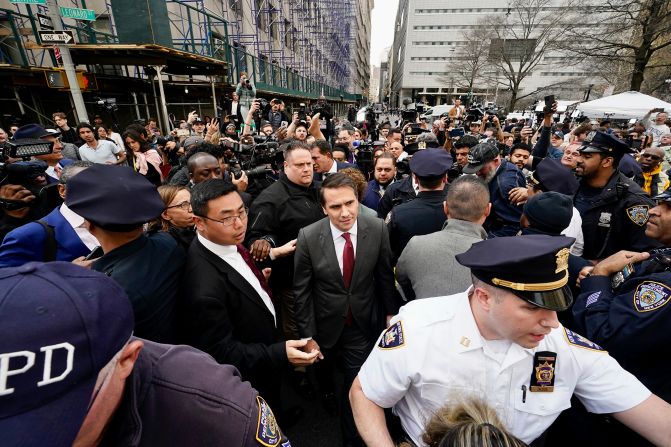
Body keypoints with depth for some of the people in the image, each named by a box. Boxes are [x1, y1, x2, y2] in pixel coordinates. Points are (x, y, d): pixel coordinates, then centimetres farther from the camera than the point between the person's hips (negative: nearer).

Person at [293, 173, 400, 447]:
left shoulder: (377, 229, -17)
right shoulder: (308, 237, -21)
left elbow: (385, 276, -4)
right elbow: (302, 290, -13)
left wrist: (391, 312, 5)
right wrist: (307, 336, -10)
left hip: (363, 324, 0)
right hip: (326, 325, 1)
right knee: (325, 369, 28)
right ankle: (327, 388, 65)